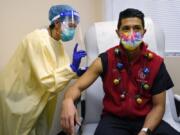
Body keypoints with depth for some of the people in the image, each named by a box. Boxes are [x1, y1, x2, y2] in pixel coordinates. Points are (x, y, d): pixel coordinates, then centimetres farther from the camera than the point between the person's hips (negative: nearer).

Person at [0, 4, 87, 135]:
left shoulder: (58, 43, 3)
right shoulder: (38, 40, -25)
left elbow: (61, 69, 3)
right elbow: (46, 80, -29)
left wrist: (77, 72, -14)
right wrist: (72, 68, -31)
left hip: (38, 99, 8)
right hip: (18, 100, -8)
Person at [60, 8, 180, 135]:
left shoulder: (156, 63, -5)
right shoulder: (105, 60, -7)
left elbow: (158, 105, -1)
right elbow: (78, 86, -9)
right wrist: (68, 101, -33)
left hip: (145, 120, 2)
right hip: (114, 119, -1)